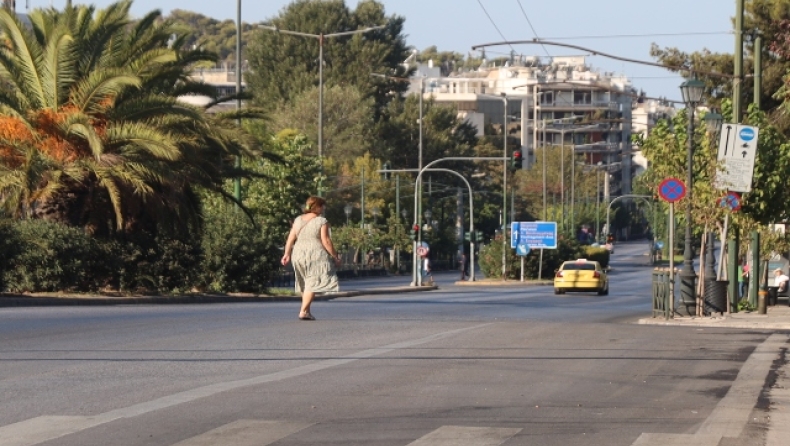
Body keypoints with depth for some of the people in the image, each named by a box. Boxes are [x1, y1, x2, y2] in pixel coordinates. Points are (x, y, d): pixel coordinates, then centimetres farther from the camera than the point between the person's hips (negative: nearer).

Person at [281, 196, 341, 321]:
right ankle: (303, 311, -15)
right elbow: (326, 241, -10)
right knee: (313, 283, -5)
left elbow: (291, 238, 5)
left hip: (299, 254, 6)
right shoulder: (322, 221, -7)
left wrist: (287, 254, 8)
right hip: (315, 255, -6)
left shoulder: (298, 220, 9)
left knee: (307, 283, 18)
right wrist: (335, 257, -4)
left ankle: (307, 310, 22)